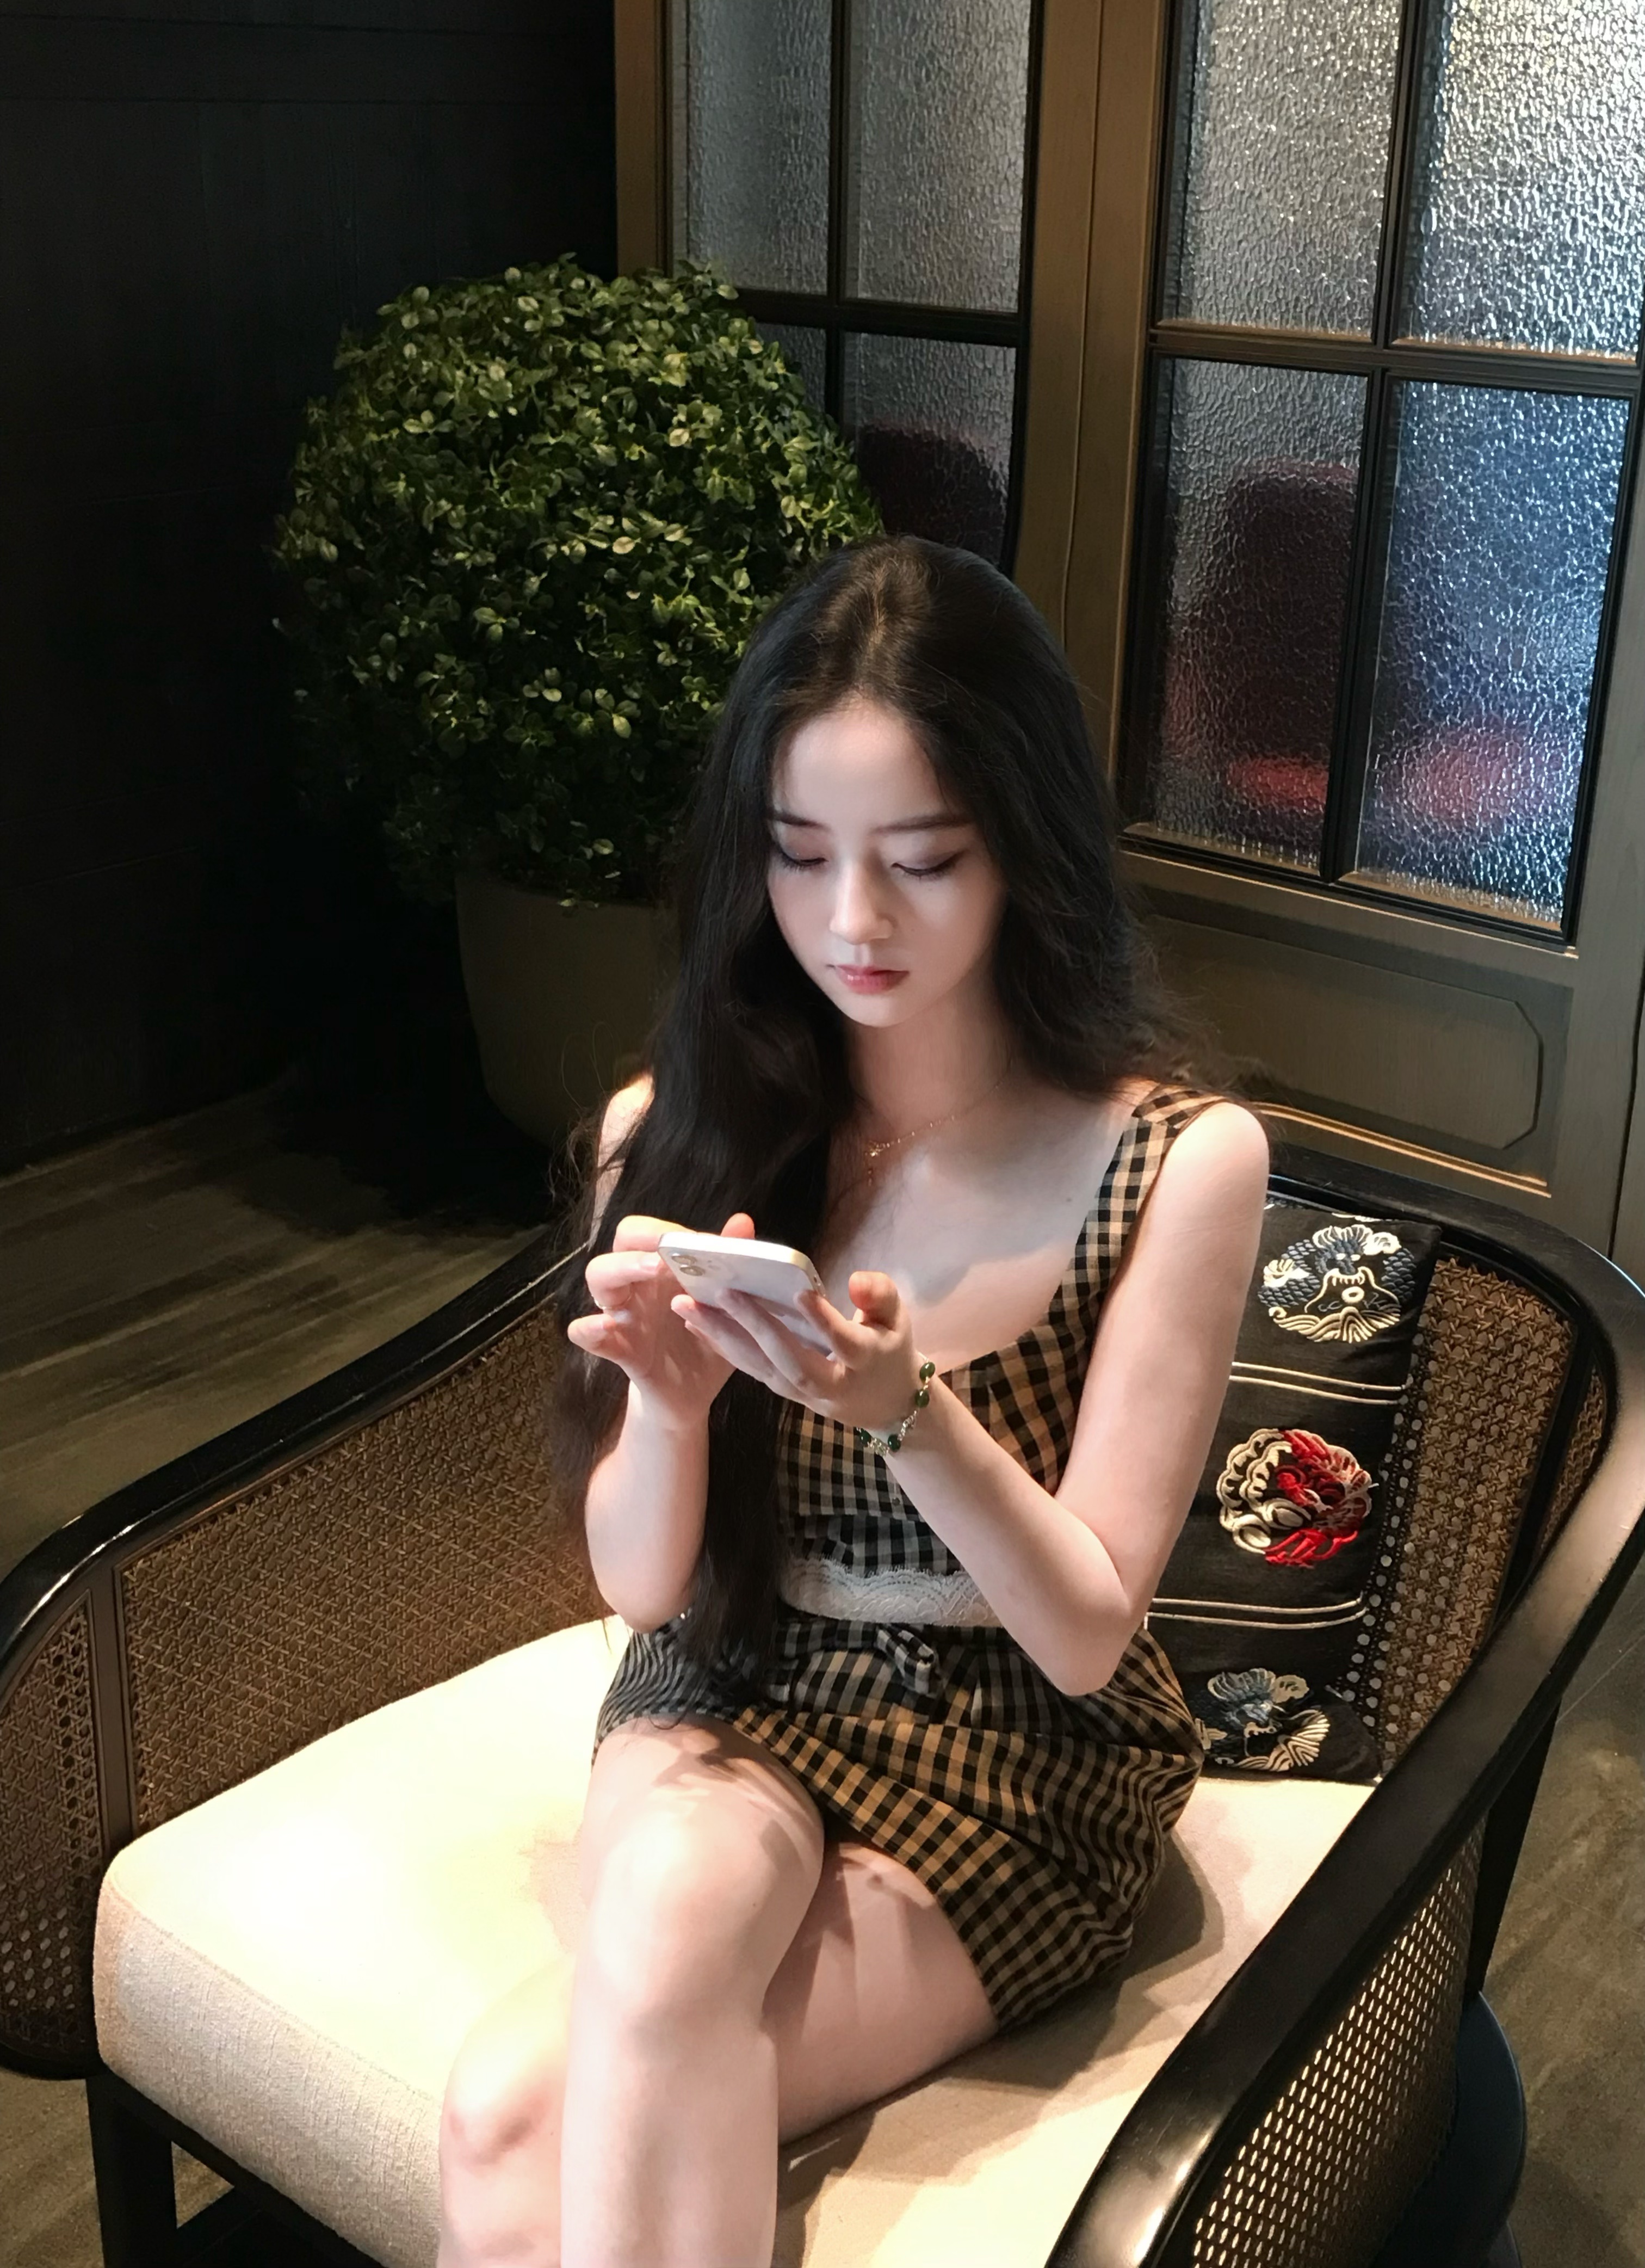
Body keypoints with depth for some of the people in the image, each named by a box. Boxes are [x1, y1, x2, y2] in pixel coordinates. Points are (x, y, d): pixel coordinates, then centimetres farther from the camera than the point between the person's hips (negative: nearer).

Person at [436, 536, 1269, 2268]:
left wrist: (904, 1404, -31)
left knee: (519, 2114, -26)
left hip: (1020, 1770, -3)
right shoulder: (675, 1130, -6)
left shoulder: (1181, 1162, -14)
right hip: (727, 1704, 3)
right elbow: (639, 1587, -3)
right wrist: (670, 1395, -24)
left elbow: (1085, 1633, -13)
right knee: (690, 1878, -33)